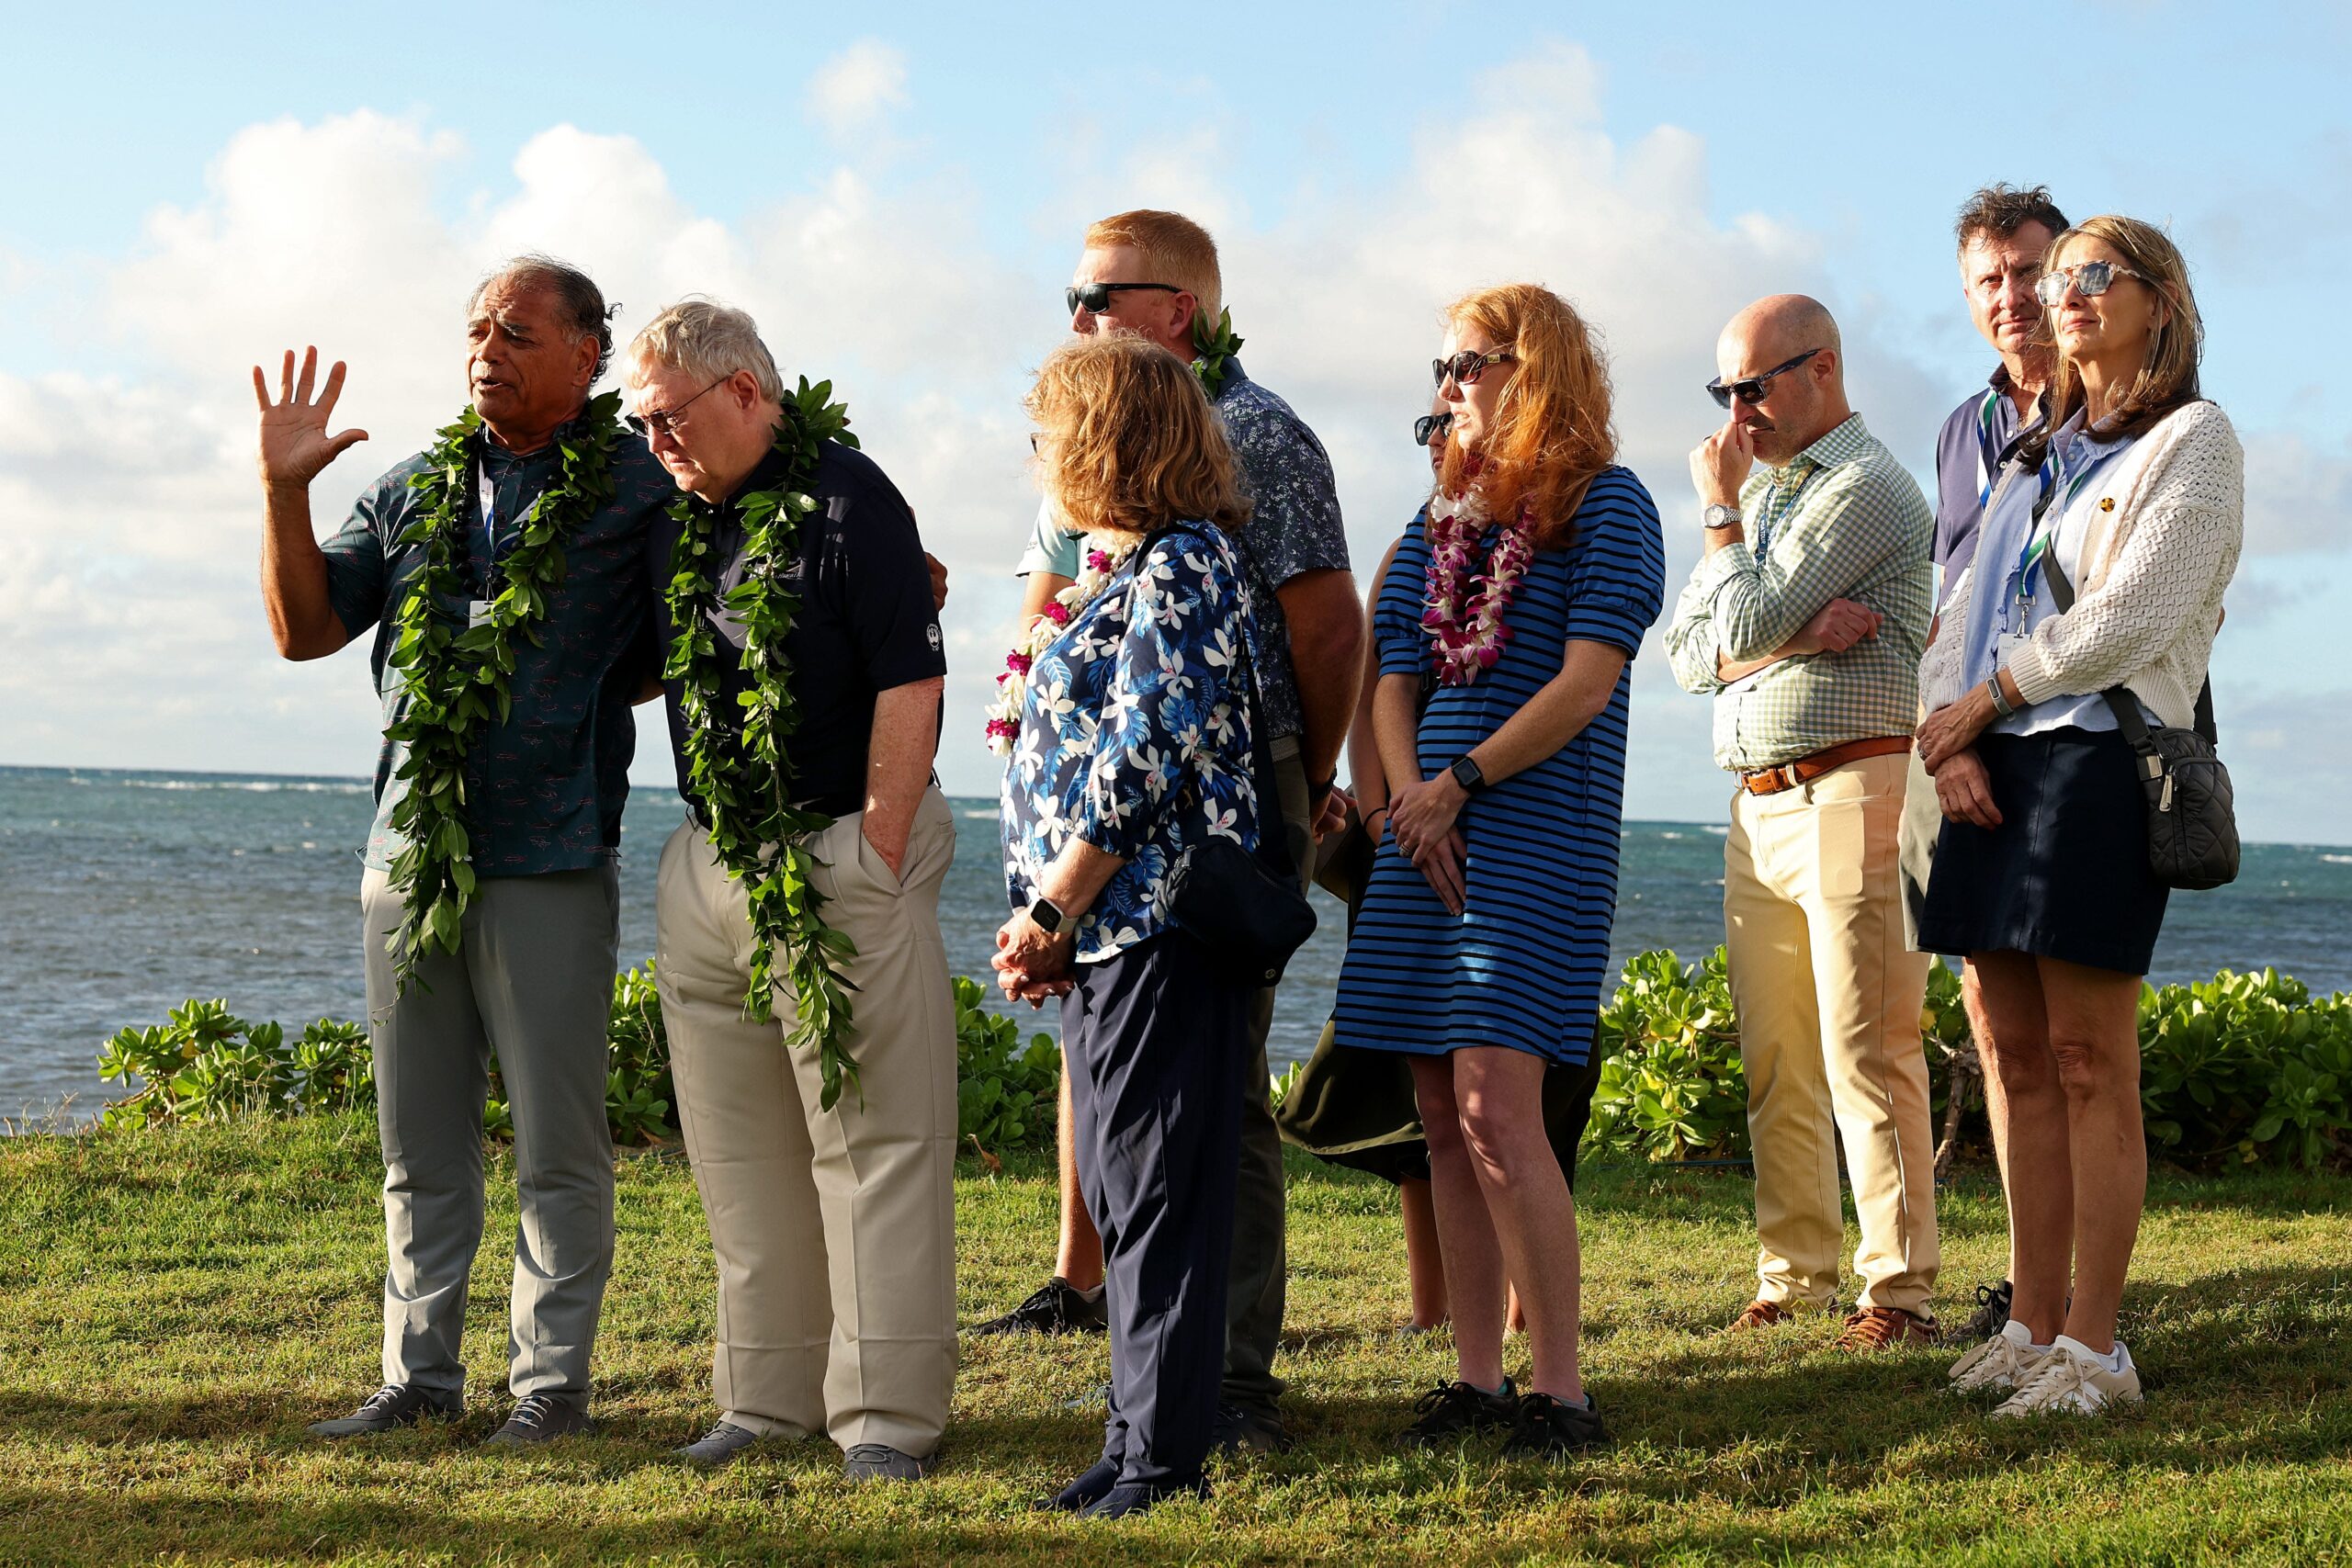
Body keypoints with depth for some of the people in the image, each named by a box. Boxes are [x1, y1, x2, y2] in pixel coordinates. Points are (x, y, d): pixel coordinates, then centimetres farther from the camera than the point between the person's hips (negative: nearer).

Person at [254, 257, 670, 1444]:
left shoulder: (641, 491, 0)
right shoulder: (412, 493, 13)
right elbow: (305, 630, 9)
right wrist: (283, 490, 0)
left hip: (549, 871, -5)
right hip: (407, 857, 5)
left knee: (558, 1147, 1)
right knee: (419, 1145, 12)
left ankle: (551, 1381, 12)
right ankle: (421, 1372, 21)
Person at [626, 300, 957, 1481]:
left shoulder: (848, 497, -8)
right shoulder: (674, 516, 13)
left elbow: (910, 682, -13)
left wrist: (878, 850, -15)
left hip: (841, 859, -7)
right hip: (709, 864, 7)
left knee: (874, 1141, -3)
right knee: (738, 1150, 10)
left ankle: (887, 1412, 1)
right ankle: (769, 1394, 20)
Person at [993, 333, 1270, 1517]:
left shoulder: (1180, 568, -13)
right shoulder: (1137, 567, 18)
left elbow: (1137, 763, -20)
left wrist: (1049, 912, -14)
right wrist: (1051, 926, 11)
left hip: (1158, 927, -10)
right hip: (1110, 934, 10)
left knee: (1153, 1196, -5)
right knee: (1120, 1192, 13)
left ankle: (1163, 1455, 1)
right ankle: (1140, 1435, 20)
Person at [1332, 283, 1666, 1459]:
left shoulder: (1604, 503, -1)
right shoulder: (1445, 514, 19)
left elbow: (1589, 678, -10)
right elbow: (1393, 677, 14)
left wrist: (1458, 782, -12)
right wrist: (1408, 800, -4)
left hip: (1539, 826, -7)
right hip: (1429, 828, 7)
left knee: (1494, 1104, -15)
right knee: (1441, 1114, 4)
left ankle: (1561, 1390, -9)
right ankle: (1476, 1379, 11)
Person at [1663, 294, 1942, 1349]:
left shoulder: (1867, 488, -6)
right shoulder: (1760, 493, 22)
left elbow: (1746, 626, -14)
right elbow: (1689, 651, 11)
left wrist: (1720, 514, 1)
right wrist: (1799, 636, -7)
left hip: (1849, 792, -8)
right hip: (1757, 806, 8)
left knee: (1865, 1056, -9)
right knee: (1776, 1064, 7)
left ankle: (1898, 1290, -7)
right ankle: (1795, 1276, 13)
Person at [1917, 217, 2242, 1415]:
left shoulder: (2191, 443, -1)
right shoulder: (2036, 454, 23)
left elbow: (2125, 621, -12)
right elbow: (1963, 609, 15)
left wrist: (1979, 703, -7)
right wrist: (1949, 737, -2)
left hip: (2099, 761, -7)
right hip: (1991, 768, 7)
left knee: (2089, 1063, -8)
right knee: (2018, 1059, 6)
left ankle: (2096, 1347, -5)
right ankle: (2034, 1324, 11)